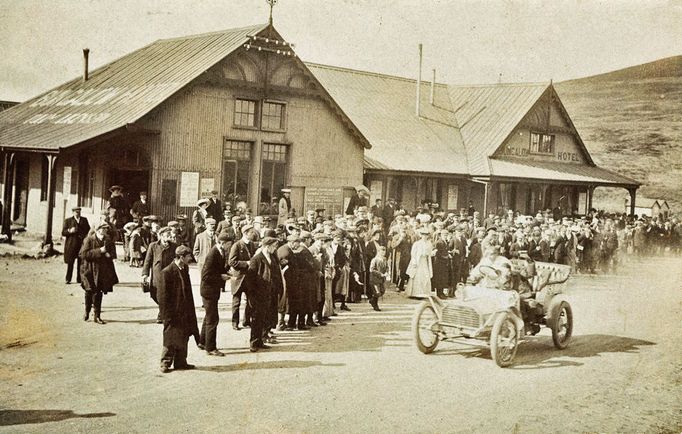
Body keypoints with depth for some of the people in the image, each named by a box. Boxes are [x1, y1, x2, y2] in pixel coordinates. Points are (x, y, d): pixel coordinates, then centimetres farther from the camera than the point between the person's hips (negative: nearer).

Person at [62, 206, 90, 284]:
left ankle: (79, 279, 9)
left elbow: (88, 230, 20)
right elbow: (63, 233, 1)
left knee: (81, 263, 2)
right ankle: (68, 279, 6)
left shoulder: (84, 220, 14)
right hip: (71, 245, -2)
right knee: (70, 263, -2)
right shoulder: (68, 221, 6)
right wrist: (70, 231, -18)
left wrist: (86, 236, 0)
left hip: (82, 244, 2)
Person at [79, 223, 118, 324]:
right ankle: (87, 312, 26)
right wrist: (99, 251, -21)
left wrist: (108, 254, -11)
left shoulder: (108, 241, 6)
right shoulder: (89, 240, -7)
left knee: (98, 293, 4)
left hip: (103, 272, 3)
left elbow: (113, 254, 14)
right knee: (90, 291, 2)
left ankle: (97, 316, 12)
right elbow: (83, 254, -16)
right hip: (90, 270, -3)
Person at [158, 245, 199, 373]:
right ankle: (165, 363, 14)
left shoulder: (185, 269, 7)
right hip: (173, 313, -8)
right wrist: (167, 314, -16)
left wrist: (190, 312, 15)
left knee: (183, 338, 13)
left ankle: (180, 362, 23)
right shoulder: (167, 272, -17)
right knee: (171, 339, 1)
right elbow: (163, 296, -15)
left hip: (185, 313, 8)